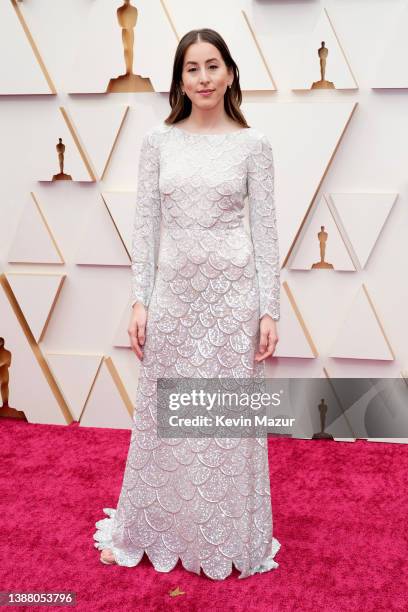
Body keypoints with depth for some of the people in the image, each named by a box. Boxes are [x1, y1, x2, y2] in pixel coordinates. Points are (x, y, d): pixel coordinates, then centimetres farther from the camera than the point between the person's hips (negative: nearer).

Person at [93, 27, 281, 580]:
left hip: (232, 290, -1)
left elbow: (265, 229, -1)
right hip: (173, 287, 2)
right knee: (164, 413, 10)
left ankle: (229, 541, 25)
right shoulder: (158, 141, 4)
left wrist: (269, 308, -6)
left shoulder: (253, 144, 0)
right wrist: (140, 300, -2)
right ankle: (146, 531, 30)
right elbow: (146, 223, 3)